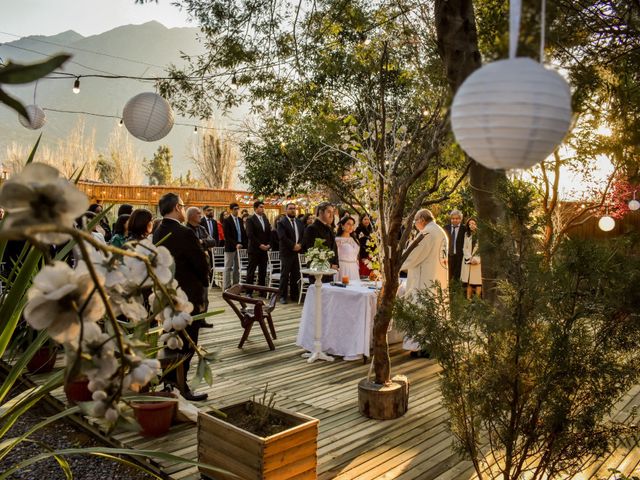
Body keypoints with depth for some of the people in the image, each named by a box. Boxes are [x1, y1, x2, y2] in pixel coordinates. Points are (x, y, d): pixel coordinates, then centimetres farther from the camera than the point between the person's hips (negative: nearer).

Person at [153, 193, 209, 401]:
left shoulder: (158, 232, 4)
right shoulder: (185, 234, -22)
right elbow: (201, 264, -17)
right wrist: (203, 284, 2)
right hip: (189, 296, -8)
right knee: (187, 343, 2)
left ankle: (169, 374, 34)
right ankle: (180, 384, 8)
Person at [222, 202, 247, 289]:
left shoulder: (240, 220, 11)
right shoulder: (227, 221, -8)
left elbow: (243, 233, 14)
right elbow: (227, 236, -14)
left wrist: (243, 243, 0)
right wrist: (235, 244, -21)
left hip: (239, 246, 6)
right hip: (230, 248, -6)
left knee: (237, 268, 10)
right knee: (228, 268, 1)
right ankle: (227, 287, 5)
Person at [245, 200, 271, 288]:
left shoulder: (266, 220, 15)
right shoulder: (250, 220, -5)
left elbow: (269, 234, 15)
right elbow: (250, 235, -14)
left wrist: (268, 245, 0)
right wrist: (260, 245, -15)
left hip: (265, 250, 6)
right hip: (254, 250, -6)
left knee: (263, 272, 8)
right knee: (251, 271, -3)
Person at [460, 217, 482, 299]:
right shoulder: (467, 234, 13)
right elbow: (464, 248, 8)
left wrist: (477, 259, -11)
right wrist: (470, 258, -5)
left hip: (478, 261, -3)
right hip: (468, 261, 3)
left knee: (478, 282, -6)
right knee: (469, 282, 2)